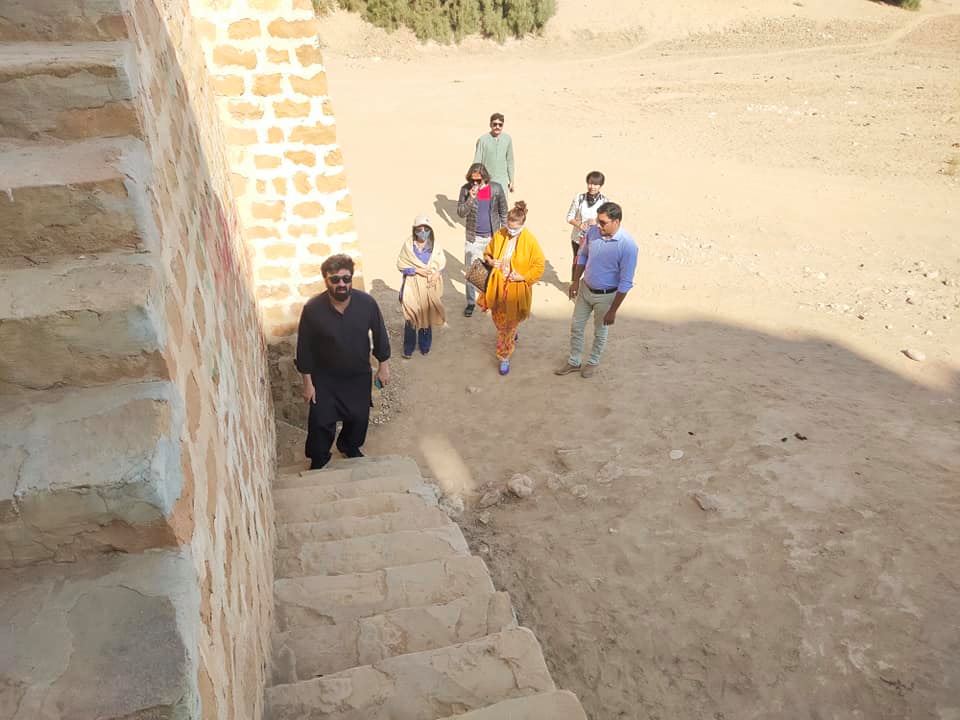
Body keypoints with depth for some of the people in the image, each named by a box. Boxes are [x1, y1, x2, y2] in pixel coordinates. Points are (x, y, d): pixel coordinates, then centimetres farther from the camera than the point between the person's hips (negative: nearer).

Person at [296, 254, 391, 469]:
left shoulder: (367, 303, -19)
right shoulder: (312, 309, -23)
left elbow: (379, 334, -3)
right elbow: (304, 349, -13)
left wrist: (383, 365, 4)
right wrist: (307, 382, -9)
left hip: (359, 375, 2)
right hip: (324, 378, -2)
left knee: (359, 417, 18)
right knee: (321, 422, 8)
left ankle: (349, 446, 50)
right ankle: (318, 460, 36)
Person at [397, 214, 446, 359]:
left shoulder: (434, 244, -5)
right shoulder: (408, 244, -9)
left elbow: (442, 263, 4)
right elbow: (400, 264, -6)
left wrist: (437, 274, -15)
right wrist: (417, 270, -18)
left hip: (429, 288, 2)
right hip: (412, 288, -1)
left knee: (426, 317, 14)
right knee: (410, 318, 4)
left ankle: (424, 346, 34)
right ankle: (408, 349, 21)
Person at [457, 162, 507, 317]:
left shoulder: (496, 188, -8)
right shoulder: (466, 189, -8)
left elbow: (503, 211, 2)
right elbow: (460, 213, -11)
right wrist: (470, 198, -26)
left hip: (493, 236, 0)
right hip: (473, 237, 0)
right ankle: (470, 302, 14)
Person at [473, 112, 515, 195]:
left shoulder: (507, 139, 1)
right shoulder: (482, 139, -8)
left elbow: (510, 161, 9)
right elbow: (477, 162, -5)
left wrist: (511, 180, 12)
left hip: (502, 180, 2)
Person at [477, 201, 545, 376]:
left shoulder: (530, 240, -15)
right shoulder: (499, 235, -5)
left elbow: (540, 265, -8)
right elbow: (487, 253, 11)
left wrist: (523, 277, -19)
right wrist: (490, 261, -11)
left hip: (516, 289, -4)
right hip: (498, 286, 4)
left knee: (510, 324, 5)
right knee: (498, 320, 21)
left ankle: (504, 357, 20)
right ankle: (512, 336, 53)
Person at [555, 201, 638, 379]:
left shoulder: (628, 245, -28)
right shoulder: (592, 231, -13)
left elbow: (625, 283, -22)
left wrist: (613, 310, -19)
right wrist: (575, 281, 11)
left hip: (606, 296, -5)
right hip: (585, 289, 5)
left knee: (600, 332, 17)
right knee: (576, 327, 17)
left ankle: (592, 362, 42)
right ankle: (574, 361, 38)